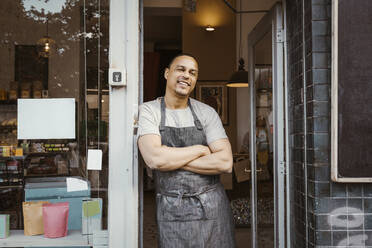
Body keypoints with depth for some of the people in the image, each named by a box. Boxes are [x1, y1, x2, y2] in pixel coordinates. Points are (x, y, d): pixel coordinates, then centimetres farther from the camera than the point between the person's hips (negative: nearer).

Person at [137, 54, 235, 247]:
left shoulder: (207, 113, 3)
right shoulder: (148, 111, -2)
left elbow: (225, 162, -8)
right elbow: (154, 158, -18)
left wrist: (171, 159, -12)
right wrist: (200, 149, -8)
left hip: (212, 208, 2)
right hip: (171, 212, -2)